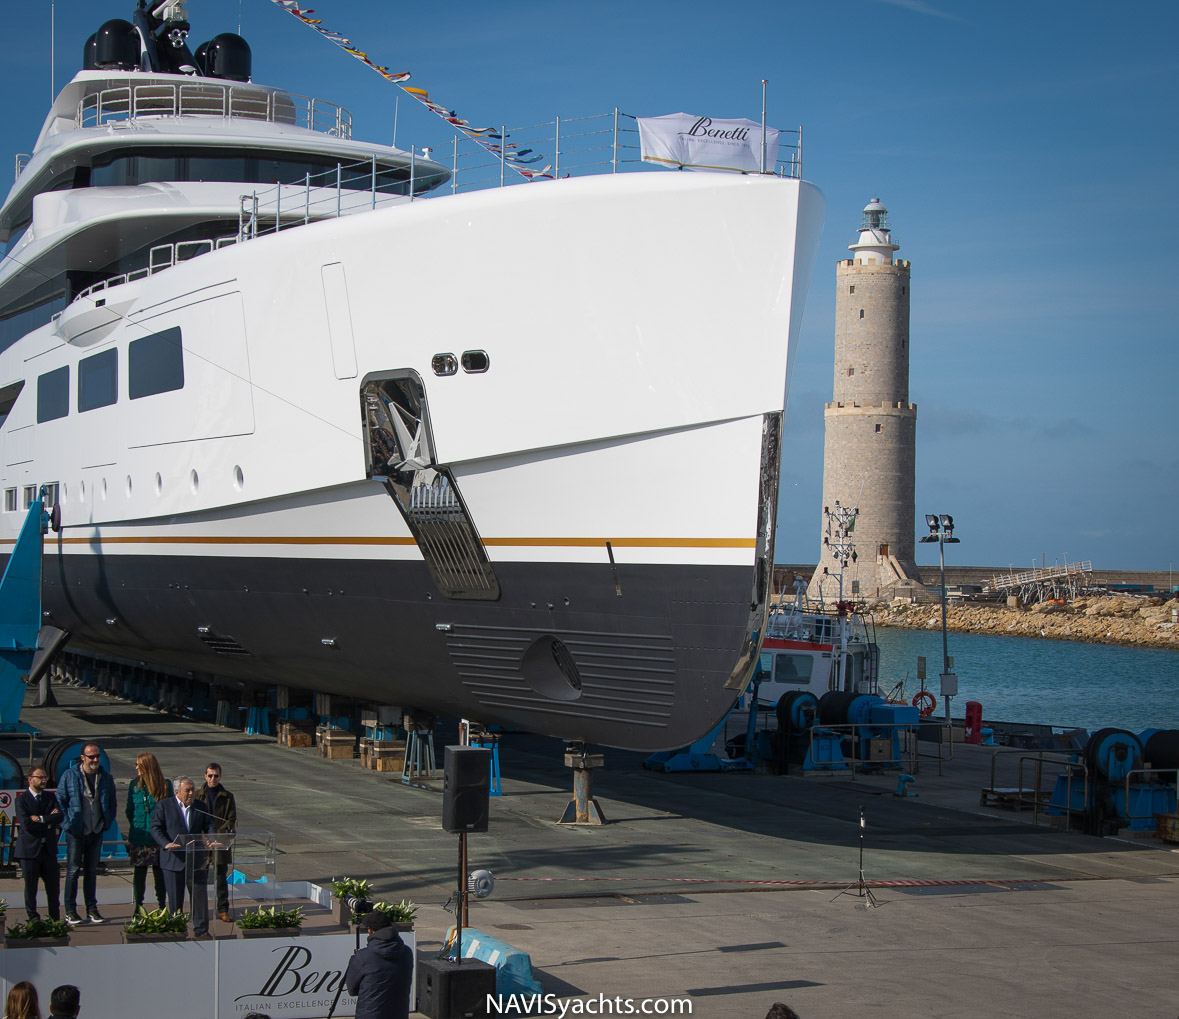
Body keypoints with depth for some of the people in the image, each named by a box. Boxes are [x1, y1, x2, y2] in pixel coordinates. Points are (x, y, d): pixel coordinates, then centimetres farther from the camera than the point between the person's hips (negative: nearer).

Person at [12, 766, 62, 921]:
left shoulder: (50, 797, 11)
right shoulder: (21, 799, -4)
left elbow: (59, 816, -5)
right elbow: (26, 824, -17)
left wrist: (40, 819, -15)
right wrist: (49, 821, -10)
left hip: (48, 848, 4)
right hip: (30, 848, -4)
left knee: (54, 884, 6)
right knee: (31, 885, 3)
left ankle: (55, 918, 17)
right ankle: (33, 918, 14)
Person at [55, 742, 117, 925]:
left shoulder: (106, 777, 6)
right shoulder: (70, 776, -4)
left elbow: (112, 804, 15)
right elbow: (60, 801, -1)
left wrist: (107, 823, 4)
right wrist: (67, 823, -8)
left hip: (96, 831, 3)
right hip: (76, 832, -3)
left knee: (92, 871, 9)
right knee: (73, 870, -2)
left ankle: (92, 909, 15)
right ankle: (70, 911, 3)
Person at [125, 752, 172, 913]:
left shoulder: (165, 785, -1)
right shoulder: (135, 785, 6)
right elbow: (129, 810, 12)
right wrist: (135, 825, 4)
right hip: (139, 837, 2)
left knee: (159, 870, 3)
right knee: (139, 871, 4)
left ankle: (161, 905, 12)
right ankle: (138, 906, 11)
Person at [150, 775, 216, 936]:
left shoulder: (201, 806, 10)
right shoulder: (164, 806, 1)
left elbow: (209, 826, 9)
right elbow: (155, 828, -5)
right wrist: (166, 844, -22)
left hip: (197, 860, 2)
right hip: (174, 860, -2)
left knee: (200, 895, 1)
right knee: (175, 898, 5)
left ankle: (201, 929, 9)